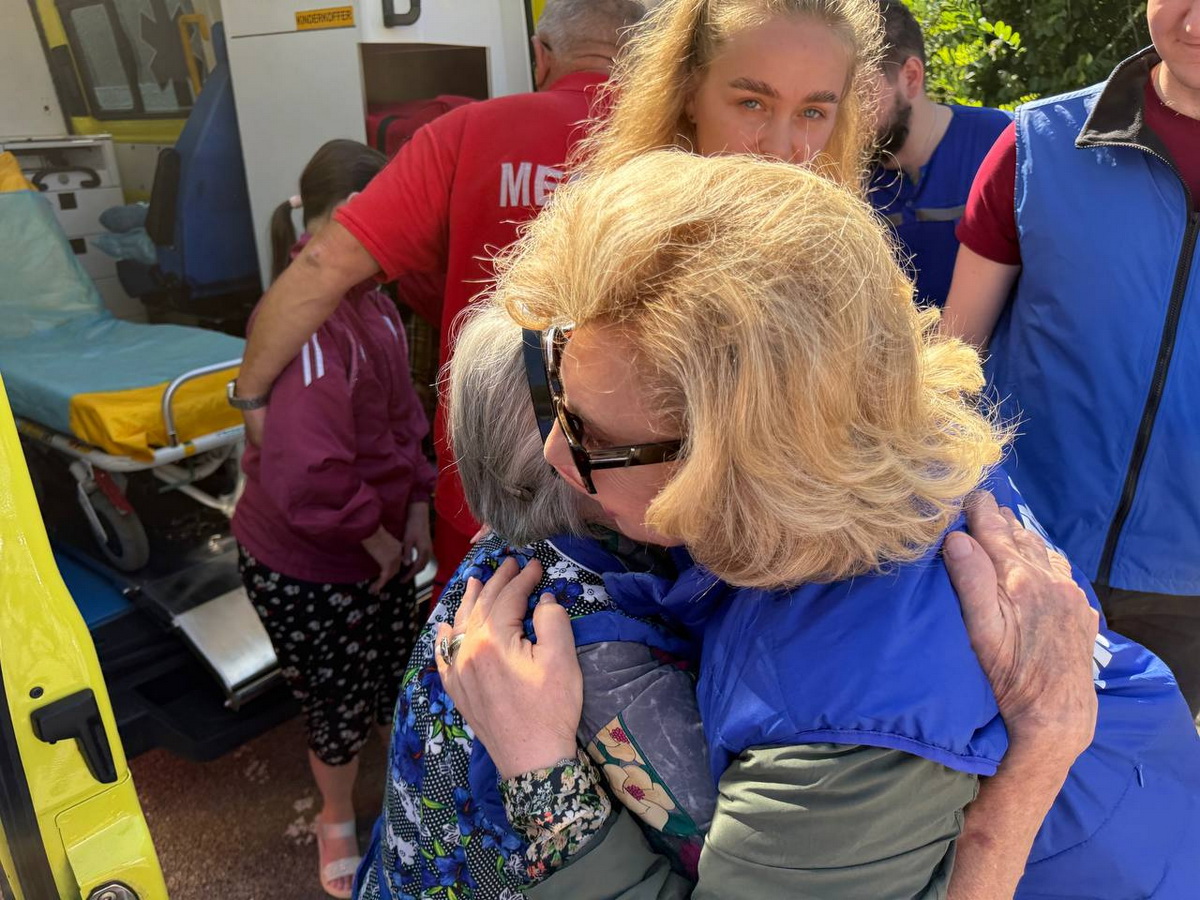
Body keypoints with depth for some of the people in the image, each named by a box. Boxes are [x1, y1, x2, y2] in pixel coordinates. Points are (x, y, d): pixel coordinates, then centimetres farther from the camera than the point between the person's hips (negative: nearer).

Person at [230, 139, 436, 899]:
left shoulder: (372, 303, -2)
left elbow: (403, 412, 8)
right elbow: (307, 479, -38)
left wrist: (415, 511, 1)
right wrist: (376, 539, -21)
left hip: (381, 546, 7)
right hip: (305, 567, -7)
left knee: (399, 678, 24)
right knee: (341, 704, 16)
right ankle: (338, 820, 46)